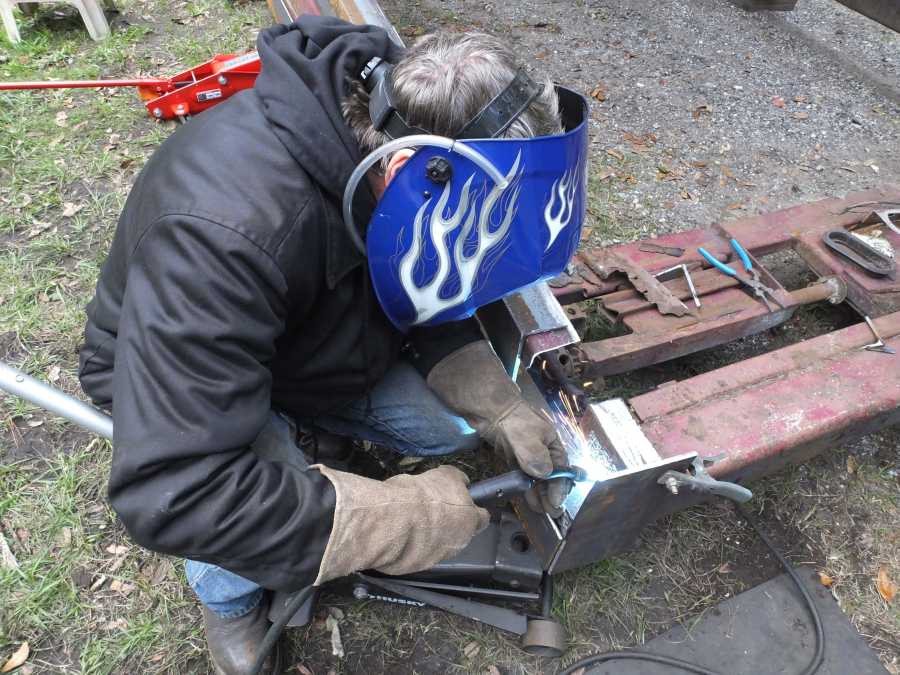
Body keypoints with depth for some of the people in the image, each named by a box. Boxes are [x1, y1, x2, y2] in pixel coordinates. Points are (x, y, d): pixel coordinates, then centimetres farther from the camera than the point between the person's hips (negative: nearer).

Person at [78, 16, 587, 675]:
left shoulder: (405, 126, -20)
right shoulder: (224, 231, -43)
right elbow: (169, 491, -43)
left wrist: (502, 408, -21)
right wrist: (401, 520, -39)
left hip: (318, 340, 5)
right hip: (172, 373, -5)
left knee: (459, 422, -10)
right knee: (272, 549, -29)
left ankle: (308, 422, 17)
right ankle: (230, 596, 9)